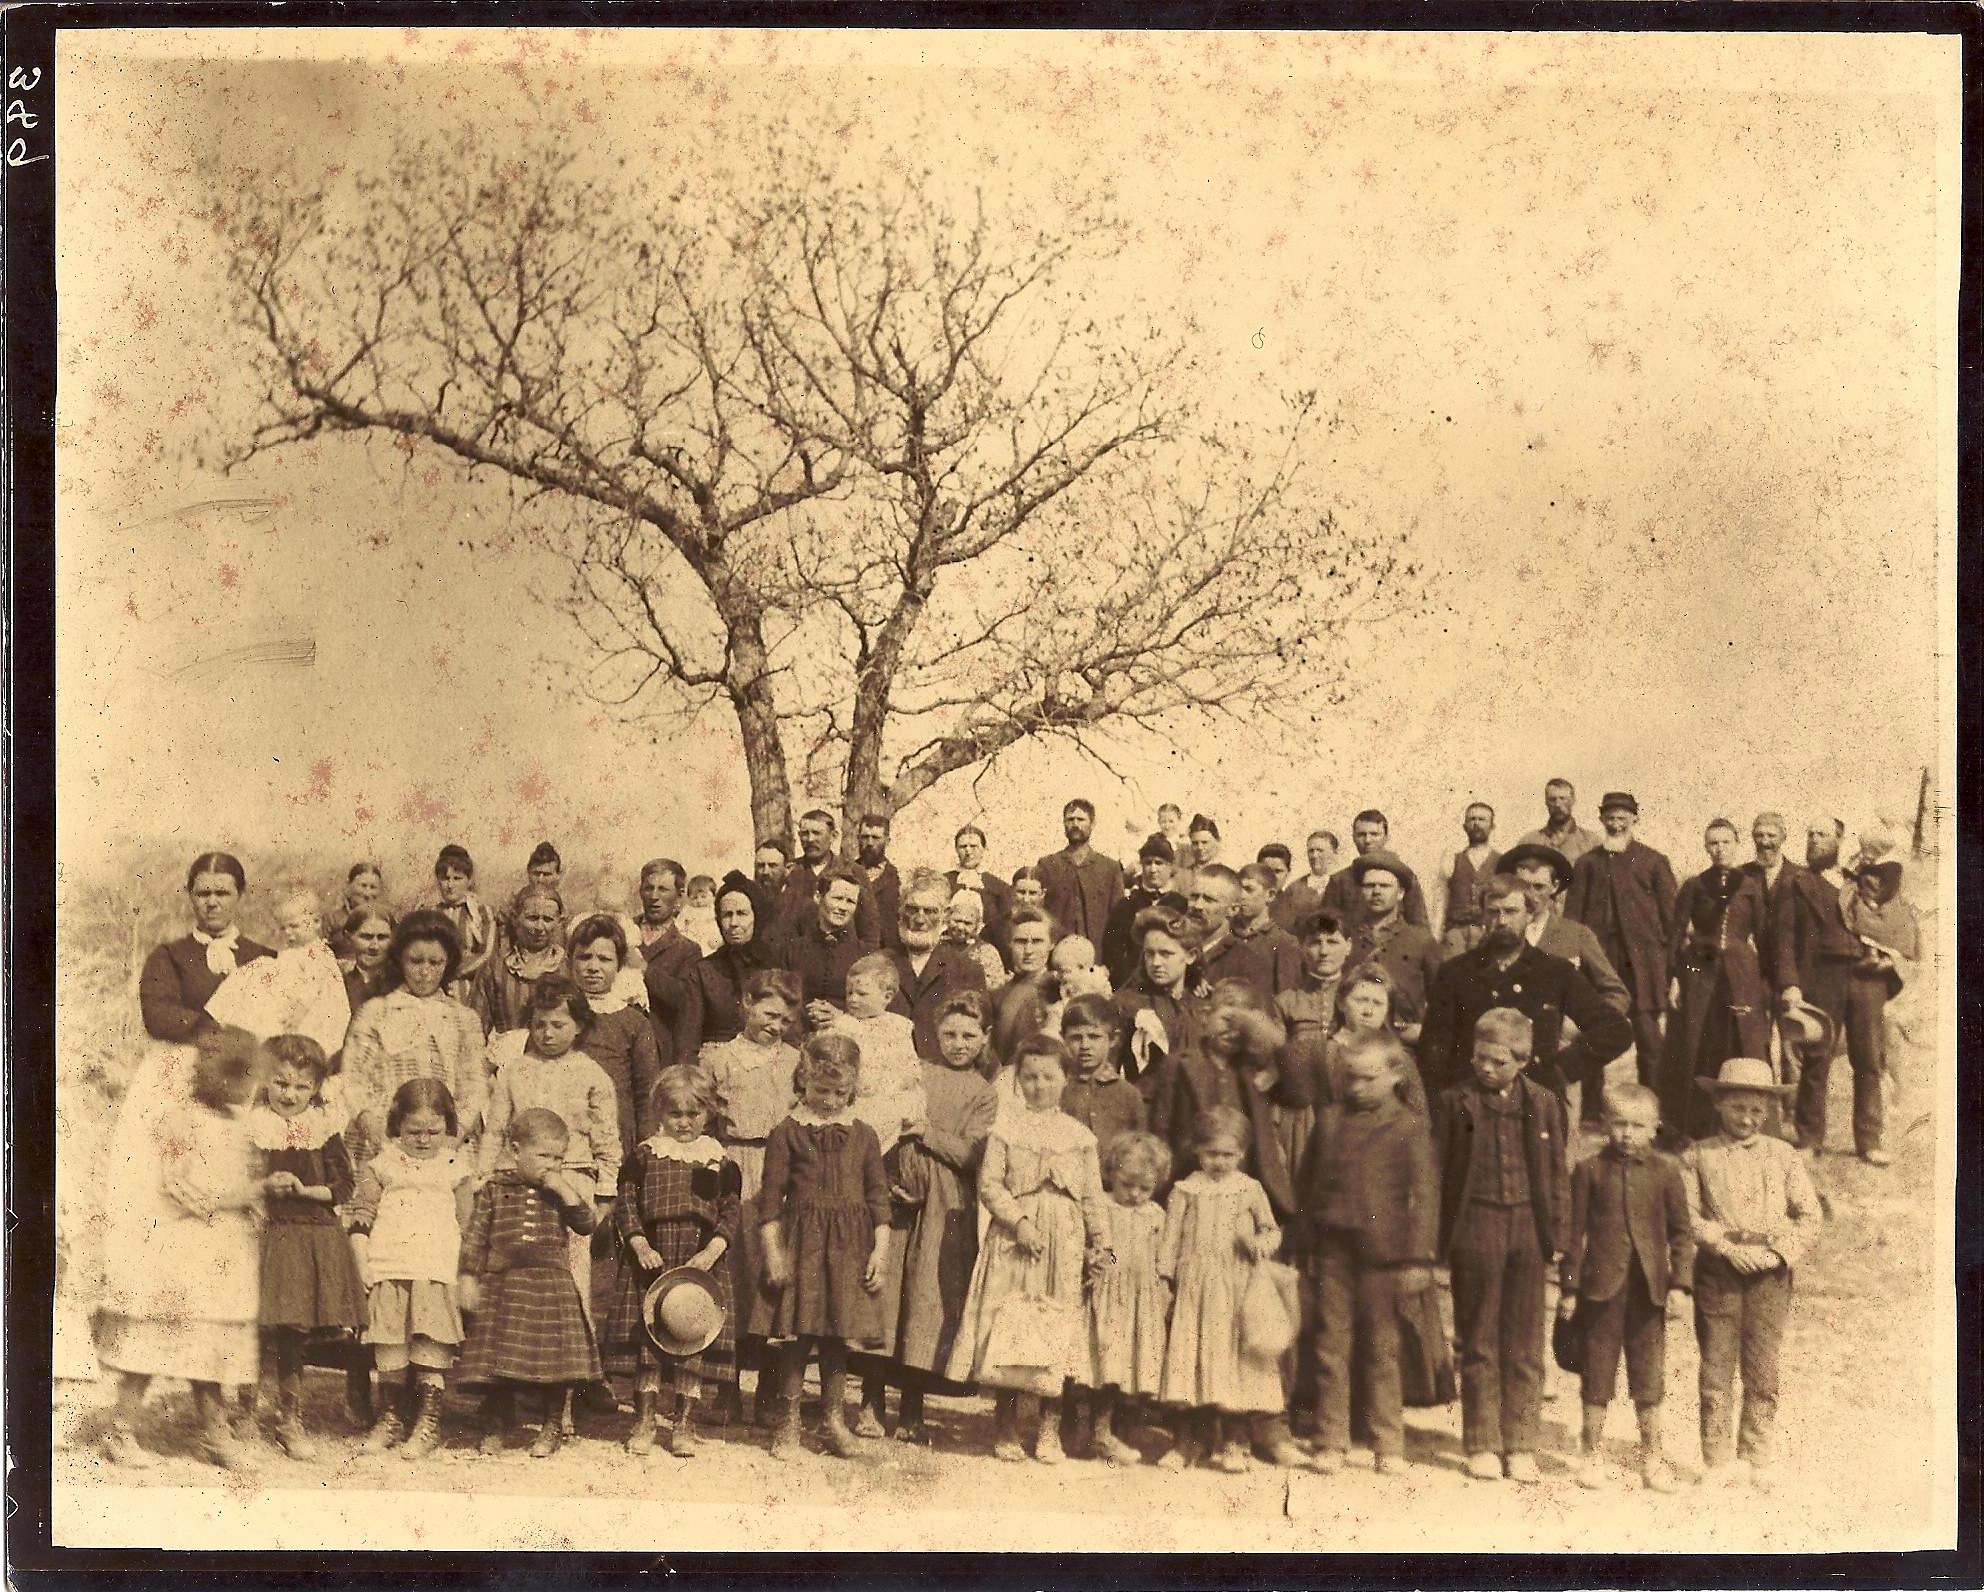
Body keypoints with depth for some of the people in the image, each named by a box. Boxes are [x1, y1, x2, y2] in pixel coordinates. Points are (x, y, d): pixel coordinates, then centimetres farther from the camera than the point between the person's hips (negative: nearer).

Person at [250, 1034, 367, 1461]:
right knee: (276, 1328, -3)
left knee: (294, 1335, 6)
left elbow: (344, 1186, 2)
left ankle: (289, 1417, 21)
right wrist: (264, 1186, -17)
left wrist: (304, 1189, -12)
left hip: (318, 1237, 1)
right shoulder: (254, 1126, 1)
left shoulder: (324, 1126, 4)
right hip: (271, 1236, -1)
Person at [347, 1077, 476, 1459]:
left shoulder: (456, 1169, 9)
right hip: (388, 1272, 1)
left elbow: (469, 1227, 11)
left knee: (430, 1348, -5)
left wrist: (467, 1276, 4)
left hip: (437, 1274, -1)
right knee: (390, 1352, 4)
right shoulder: (381, 1167, 9)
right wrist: (363, 1267, -1)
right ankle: (391, 1418, 19)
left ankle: (428, 1424, 5)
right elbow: (359, 1219, 8)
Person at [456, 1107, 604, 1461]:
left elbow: (587, 1224, -7)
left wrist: (563, 1189, -13)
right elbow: (474, 1236, 3)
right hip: (502, 1285, 0)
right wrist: (467, 1279, -1)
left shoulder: (566, 1190, 5)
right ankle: (496, 1426, 21)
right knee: (498, 1359, 4)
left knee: (555, 1361, 2)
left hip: (553, 1288, 1)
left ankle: (551, 1428, 17)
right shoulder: (493, 1189, 2)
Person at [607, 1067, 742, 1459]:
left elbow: (732, 1211, 2)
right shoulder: (643, 1154, 4)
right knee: (647, 1337, 1)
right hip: (652, 1257, 0)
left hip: (703, 1261, 0)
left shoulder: (721, 1161, 4)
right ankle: (645, 1420, 14)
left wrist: (712, 1250, -13)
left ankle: (683, 1424, 13)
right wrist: (640, 1245, -13)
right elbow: (625, 1203, 0)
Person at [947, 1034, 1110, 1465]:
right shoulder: (1006, 1129, 2)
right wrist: (1019, 1221, -14)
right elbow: (989, 1184, -4)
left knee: (1057, 1331, 2)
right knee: (1008, 1329, -3)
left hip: (1064, 1244, 2)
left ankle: (1048, 1429, 12)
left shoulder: (1079, 1135, 8)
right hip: (1013, 1240, -2)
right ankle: (1006, 1429, 8)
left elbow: (1092, 1194, 9)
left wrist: (1099, 1241, 3)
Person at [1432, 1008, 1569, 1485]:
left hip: (1528, 1228, 2)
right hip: (1475, 1228, -2)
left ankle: (1520, 1445, 15)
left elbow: (1556, 1173, 10)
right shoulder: (1454, 1102, 0)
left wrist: (1556, 1232, 4)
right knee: (1479, 1343, 5)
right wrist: (1435, 1237, -4)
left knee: (1525, 1345, 6)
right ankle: (1481, 1445, 14)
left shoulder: (1543, 1104, 6)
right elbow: (1435, 1170, 1)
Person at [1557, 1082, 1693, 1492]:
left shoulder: (1665, 1172, 2)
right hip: (1601, 1284, -1)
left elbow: (1681, 1230, 6)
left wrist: (1681, 1281, -2)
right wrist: (1569, 1286, 0)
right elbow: (1574, 1231, 2)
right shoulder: (1589, 1170, -1)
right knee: (1597, 1371, 7)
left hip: (1648, 1287, 1)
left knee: (1649, 1374, 8)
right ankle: (1591, 1454, 19)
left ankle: (1652, 1455, 20)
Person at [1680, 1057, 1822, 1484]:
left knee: (1762, 1370, 4)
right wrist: (1727, 1246, -14)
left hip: (1770, 1273, 1)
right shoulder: (1697, 1156, 3)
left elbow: (1808, 1215, 6)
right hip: (1717, 1271, -1)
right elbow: (1688, 1217, -3)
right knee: (1716, 1368, 1)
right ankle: (1717, 1460, 10)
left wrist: (1781, 1252, -8)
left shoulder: (1784, 1156, 9)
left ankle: (1756, 1457, 16)